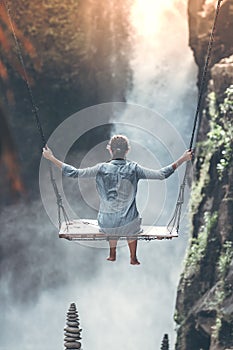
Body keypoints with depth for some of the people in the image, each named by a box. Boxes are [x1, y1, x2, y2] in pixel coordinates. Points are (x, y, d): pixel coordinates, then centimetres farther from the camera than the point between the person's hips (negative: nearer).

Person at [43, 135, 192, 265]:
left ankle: (112, 255, 54)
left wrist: (51, 158, 0)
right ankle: (133, 258, 49)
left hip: (106, 225, 1)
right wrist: (182, 160, 1)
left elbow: (74, 173, -8)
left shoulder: (102, 169, -12)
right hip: (128, 223, -1)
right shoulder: (134, 168, -11)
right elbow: (162, 174, -8)